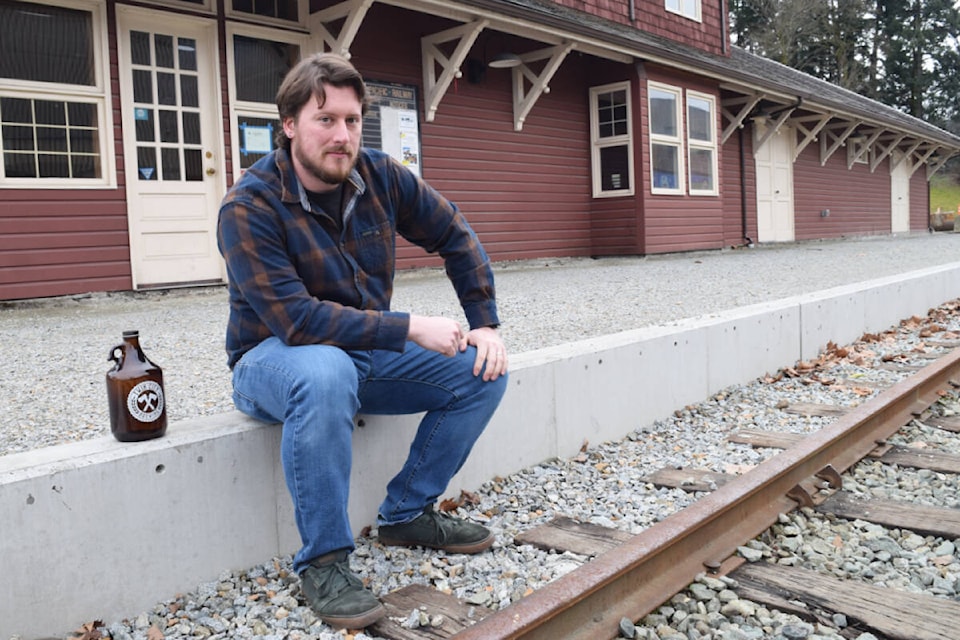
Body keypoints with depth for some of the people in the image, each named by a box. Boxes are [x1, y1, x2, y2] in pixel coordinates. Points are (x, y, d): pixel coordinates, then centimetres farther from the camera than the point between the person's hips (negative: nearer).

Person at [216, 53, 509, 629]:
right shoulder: (249, 208, -21)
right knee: (326, 374, -41)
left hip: (368, 349, 6)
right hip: (276, 355, -5)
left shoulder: (381, 176, -5)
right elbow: (297, 320, -29)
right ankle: (323, 560, -22)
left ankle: (406, 514, 5)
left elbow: (456, 235, 6)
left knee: (482, 372, -8)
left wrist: (485, 324, -2)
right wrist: (411, 328, -29)